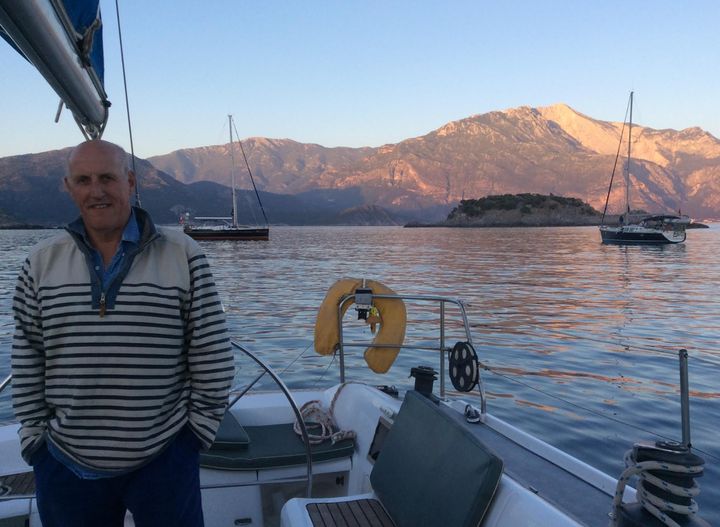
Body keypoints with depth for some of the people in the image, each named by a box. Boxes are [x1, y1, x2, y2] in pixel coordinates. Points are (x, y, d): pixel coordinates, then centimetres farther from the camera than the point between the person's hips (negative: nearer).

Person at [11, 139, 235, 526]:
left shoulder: (182, 255, -6)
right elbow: (26, 359, 7)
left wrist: (201, 424, -3)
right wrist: (34, 434, 4)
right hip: (66, 464, 3)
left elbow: (211, 353, -3)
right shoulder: (42, 262, 3)